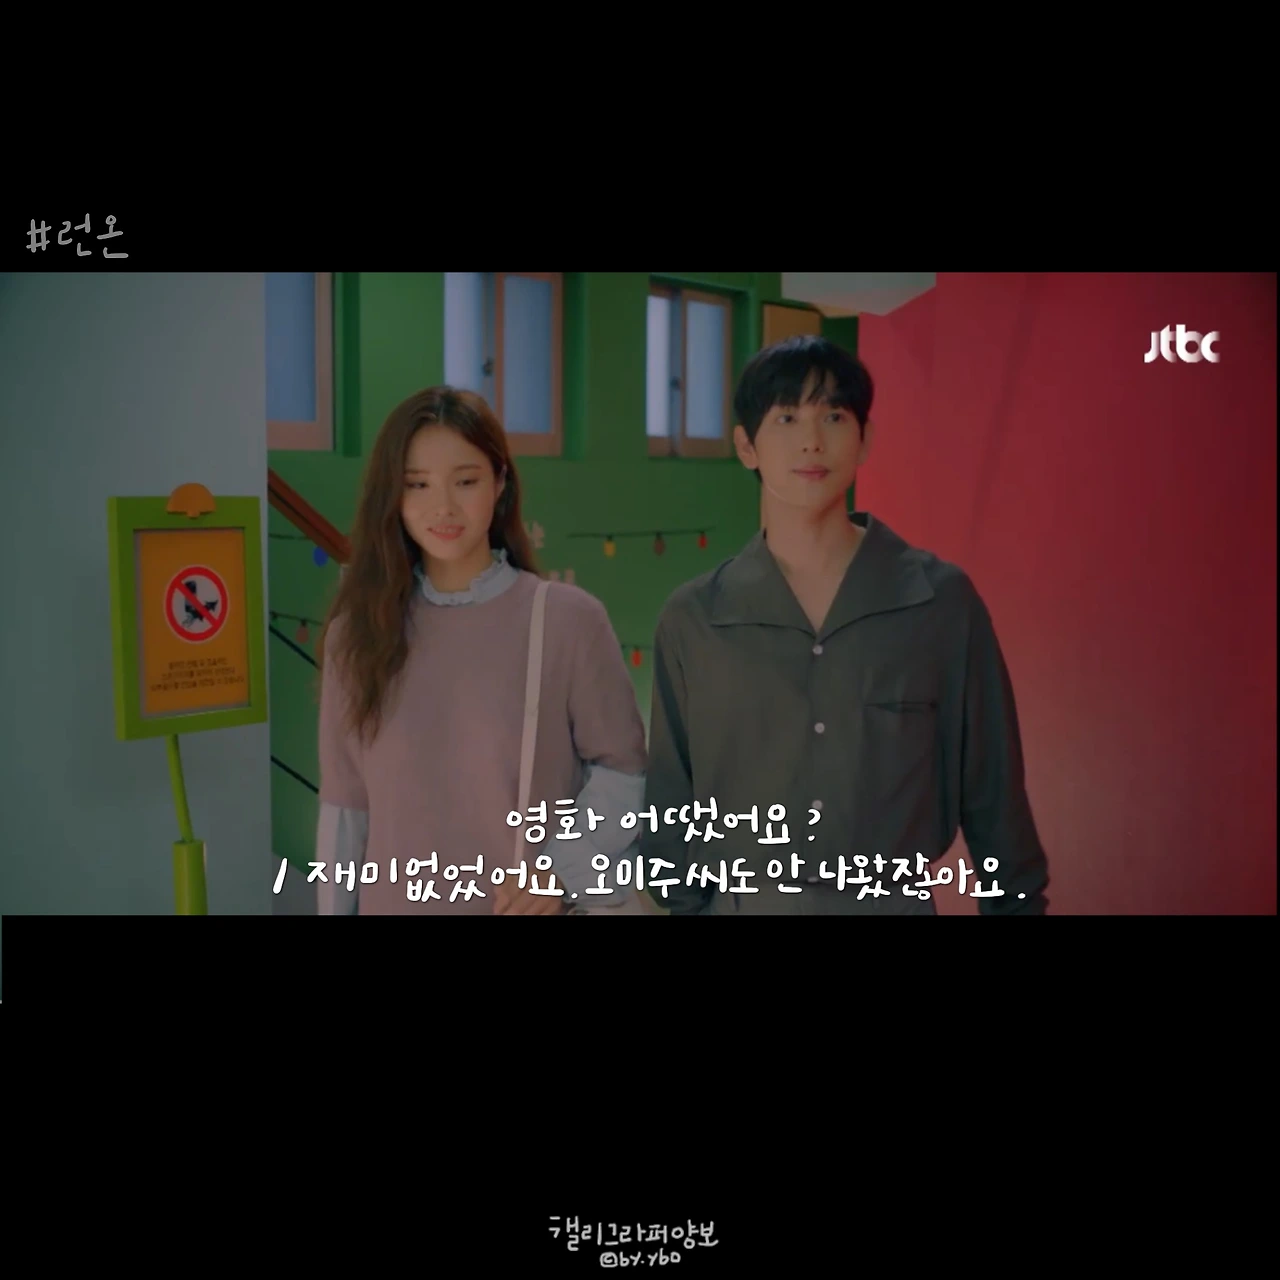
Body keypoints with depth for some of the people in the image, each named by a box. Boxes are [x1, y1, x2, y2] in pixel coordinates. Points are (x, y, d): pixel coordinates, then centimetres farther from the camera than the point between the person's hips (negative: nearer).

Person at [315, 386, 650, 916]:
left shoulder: (569, 619, -12)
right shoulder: (356, 631, -4)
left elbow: (622, 768, -5)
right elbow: (345, 803, 0)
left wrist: (564, 871, -17)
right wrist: (336, 908, 3)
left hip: (530, 905, -2)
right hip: (394, 902, 2)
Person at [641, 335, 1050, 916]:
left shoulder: (943, 600, -7)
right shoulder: (691, 618, -5)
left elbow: (991, 795, -1)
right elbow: (671, 809, 2)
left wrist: (1016, 901, 1)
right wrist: (679, 906, 1)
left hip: (896, 901, 0)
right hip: (739, 903, 1)